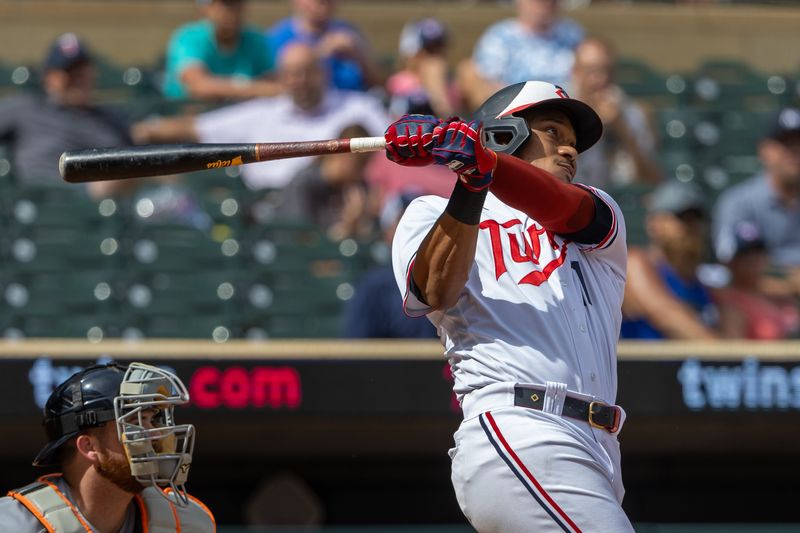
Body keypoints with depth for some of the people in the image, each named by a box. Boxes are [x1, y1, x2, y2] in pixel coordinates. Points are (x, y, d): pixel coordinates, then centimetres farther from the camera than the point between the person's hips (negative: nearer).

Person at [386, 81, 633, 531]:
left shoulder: (601, 213, 26)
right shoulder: (432, 212, 18)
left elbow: (561, 207, 1)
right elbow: (437, 292, -4)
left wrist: (478, 161, -18)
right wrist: (470, 185, -16)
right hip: (516, 438, -5)